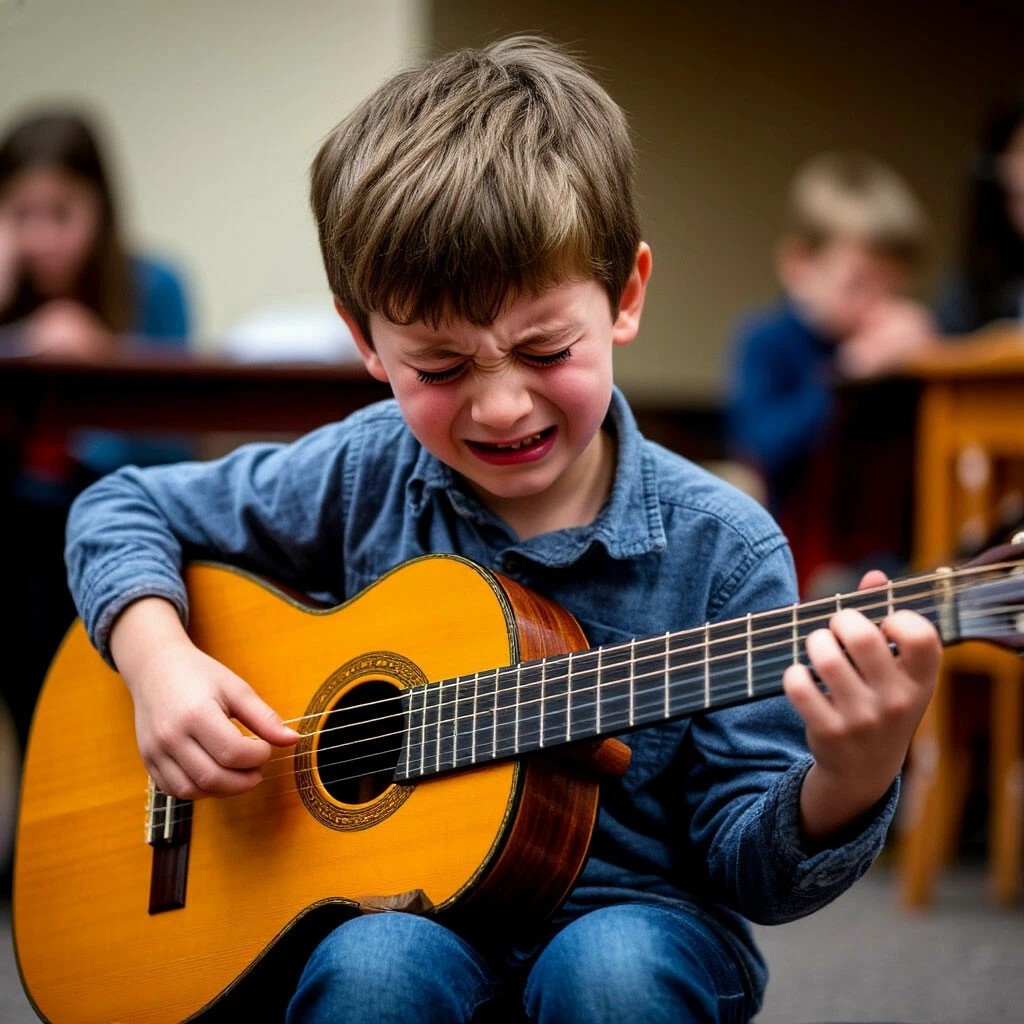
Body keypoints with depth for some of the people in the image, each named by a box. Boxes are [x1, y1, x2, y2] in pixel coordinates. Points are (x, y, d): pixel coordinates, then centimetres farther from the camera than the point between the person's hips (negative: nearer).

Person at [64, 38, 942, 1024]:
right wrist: (157, 659, -10)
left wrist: (848, 783, -30)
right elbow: (122, 508, 11)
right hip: (401, 910, 1)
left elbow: (745, 863, -7)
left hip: (633, 914, -1)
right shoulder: (363, 480, -2)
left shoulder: (719, 549, -8)